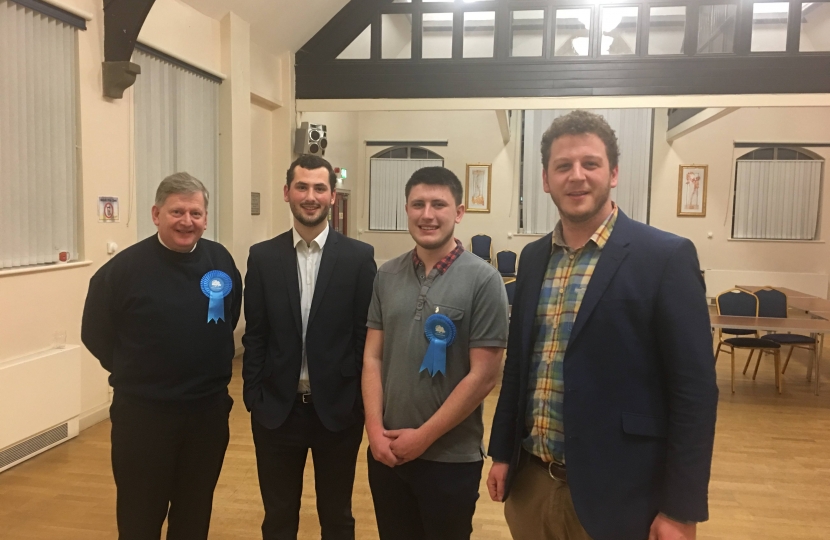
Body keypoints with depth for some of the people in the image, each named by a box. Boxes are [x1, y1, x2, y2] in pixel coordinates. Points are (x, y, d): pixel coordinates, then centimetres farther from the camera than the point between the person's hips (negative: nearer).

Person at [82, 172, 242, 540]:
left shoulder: (221, 261, -3)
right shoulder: (124, 267, -11)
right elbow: (95, 333, 0)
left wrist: (209, 367, 9)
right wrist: (136, 373, 5)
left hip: (209, 409, 3)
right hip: (142, 413, -2)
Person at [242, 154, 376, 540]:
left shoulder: (359, 256, -5)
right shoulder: (263, 256, 0)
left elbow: (367, 333, -4)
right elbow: (254, 334, 3)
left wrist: (364, 401, -5)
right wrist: (253, 397, -1)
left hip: (338, 408, -1)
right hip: (276, 408, 2)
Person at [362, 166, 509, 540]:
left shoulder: (482, 280, -11)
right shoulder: (387, 276, 2)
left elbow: (484, 375, -13)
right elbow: (372, 357, 4)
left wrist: (424, 437, -11)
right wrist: (375, 428, -6)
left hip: (451, 458, -3)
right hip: (387, 451, 4)